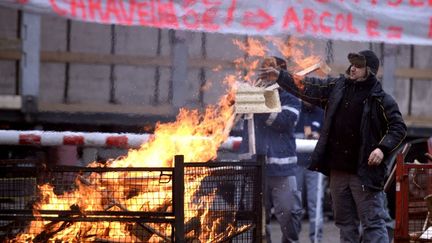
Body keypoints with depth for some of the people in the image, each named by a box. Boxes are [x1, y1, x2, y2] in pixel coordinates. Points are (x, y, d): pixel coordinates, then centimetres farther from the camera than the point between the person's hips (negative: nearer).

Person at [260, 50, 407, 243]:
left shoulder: (381, 99, -6)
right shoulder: (337, 87, 9)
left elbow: (398, 127, -5)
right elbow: (308, 87, 14)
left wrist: (383, 148, -18)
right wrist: (280, 77, 10)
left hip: (365, 172, -6)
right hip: (338, 170, 6)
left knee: (373, 223, -7)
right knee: (345, 222, 14)